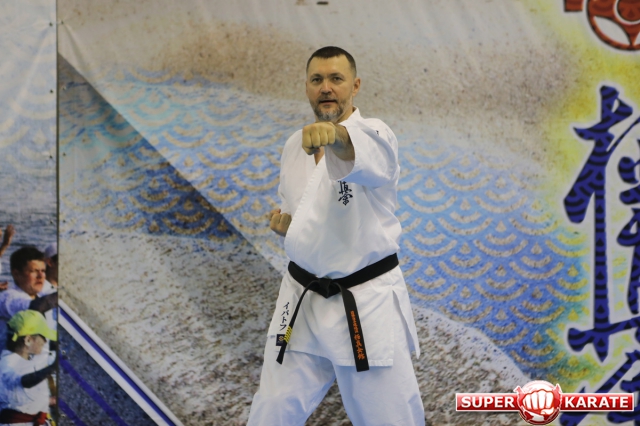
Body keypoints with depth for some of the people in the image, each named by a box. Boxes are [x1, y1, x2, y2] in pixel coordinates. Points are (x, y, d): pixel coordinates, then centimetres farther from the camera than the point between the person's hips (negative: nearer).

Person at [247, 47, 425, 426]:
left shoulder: (375, 137, -12)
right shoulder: (295, 146, 6)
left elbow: (359, 152, -39)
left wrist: (334, 134, -62)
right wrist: (285, 222, -1)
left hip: (367, 303, -5)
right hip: (303, 299, 5)